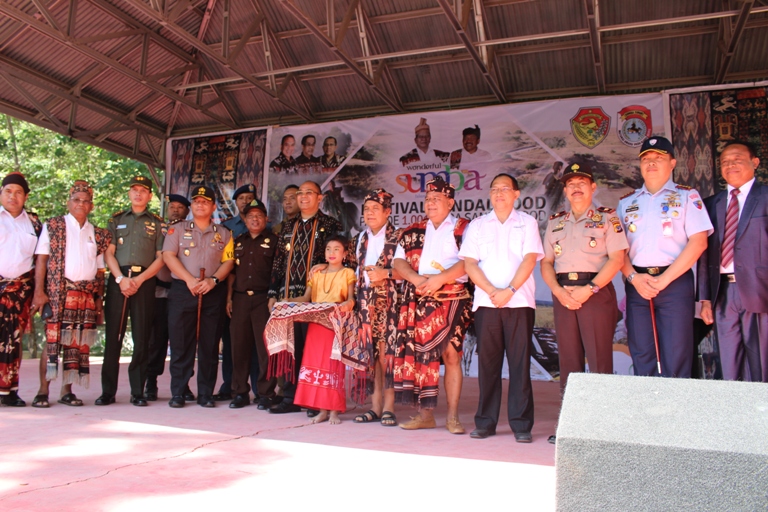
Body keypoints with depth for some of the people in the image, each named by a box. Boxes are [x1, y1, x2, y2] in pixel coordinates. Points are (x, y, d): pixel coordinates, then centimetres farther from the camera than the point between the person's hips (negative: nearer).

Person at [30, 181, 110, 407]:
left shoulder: (98, 234, 16)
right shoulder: (53, 226, 7)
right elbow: (41, 260, 0)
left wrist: (99, 298, 9)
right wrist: (39, 291, -9)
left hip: (87, 295, 3)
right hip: (59, 293, -3)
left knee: (77, 344, 3)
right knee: (52, 341, -6)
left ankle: (67, 391, 12)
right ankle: (43, 391, 2)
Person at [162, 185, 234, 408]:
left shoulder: (224, 234, 13)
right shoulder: (178, 230, 12)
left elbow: (228, 261, 5)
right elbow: (168, 256, 0)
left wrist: (213, 280, -12)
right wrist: (189, 280, -12)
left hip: (213, 292, 1)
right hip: (182, 290, 0)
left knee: (210, 345, 2)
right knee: (180, 343, 0)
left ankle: (206, 394, 9)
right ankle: (178, 393, 8)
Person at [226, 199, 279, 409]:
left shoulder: (272, 242, 5)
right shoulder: (238, 242, 18)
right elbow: (232, 272, 17)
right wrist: (229, 298, 9)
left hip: (263, 299, -4)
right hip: (240, 299, 4)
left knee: (265, 347, -4)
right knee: (239, 346, 5)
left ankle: (266, 393, 4)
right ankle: (240, 392, 15)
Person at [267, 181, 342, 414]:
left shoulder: (330, 225, 2)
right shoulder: (289, 227, 17)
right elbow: (278, 261, 17)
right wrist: (273, 294, 12)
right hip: (288, 296, 5)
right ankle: (290, 398, 17)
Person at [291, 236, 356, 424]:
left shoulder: (348, 273, 4)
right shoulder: (317, 274, 18)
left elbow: (351, 298, -7)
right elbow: (306, 298, 14)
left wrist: (348, 304, -29)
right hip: (316, 323, 5)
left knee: (334, 364, -4)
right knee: (316, 364, 2)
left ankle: (334, 410, 1)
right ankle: (322, 410, 10)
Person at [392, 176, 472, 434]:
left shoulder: (463, 228, 4)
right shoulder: (413, 232, 17)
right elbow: (398, 261, 8)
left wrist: (439, 279, -19)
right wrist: (417, 279, -10)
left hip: (451, 299, -4)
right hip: (417, 301, 4)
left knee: (450, 355, -4)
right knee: (418, 354, 3)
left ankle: (452, 417, 4)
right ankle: (425, 414, 12)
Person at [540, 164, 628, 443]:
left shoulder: (607, 217, 4)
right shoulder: (555, 222, 17)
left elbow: (617, 258, -6)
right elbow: (546, 262, 11)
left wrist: (589, 289, -16)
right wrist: (559, 291, -6)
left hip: (596, 292, -4)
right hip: (563, 293, 4)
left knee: (599, 358, -6)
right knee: (568, 357, 5)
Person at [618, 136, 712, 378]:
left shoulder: (687, 196, 7)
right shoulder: (626, 202, 16)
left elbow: (699, 242, -5)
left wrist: (664, 279, -12)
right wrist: (634, 277, -9)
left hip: (675, 282, -3)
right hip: (637, 284, 3)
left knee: (676, 359, -4)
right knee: (642, 357, 5)